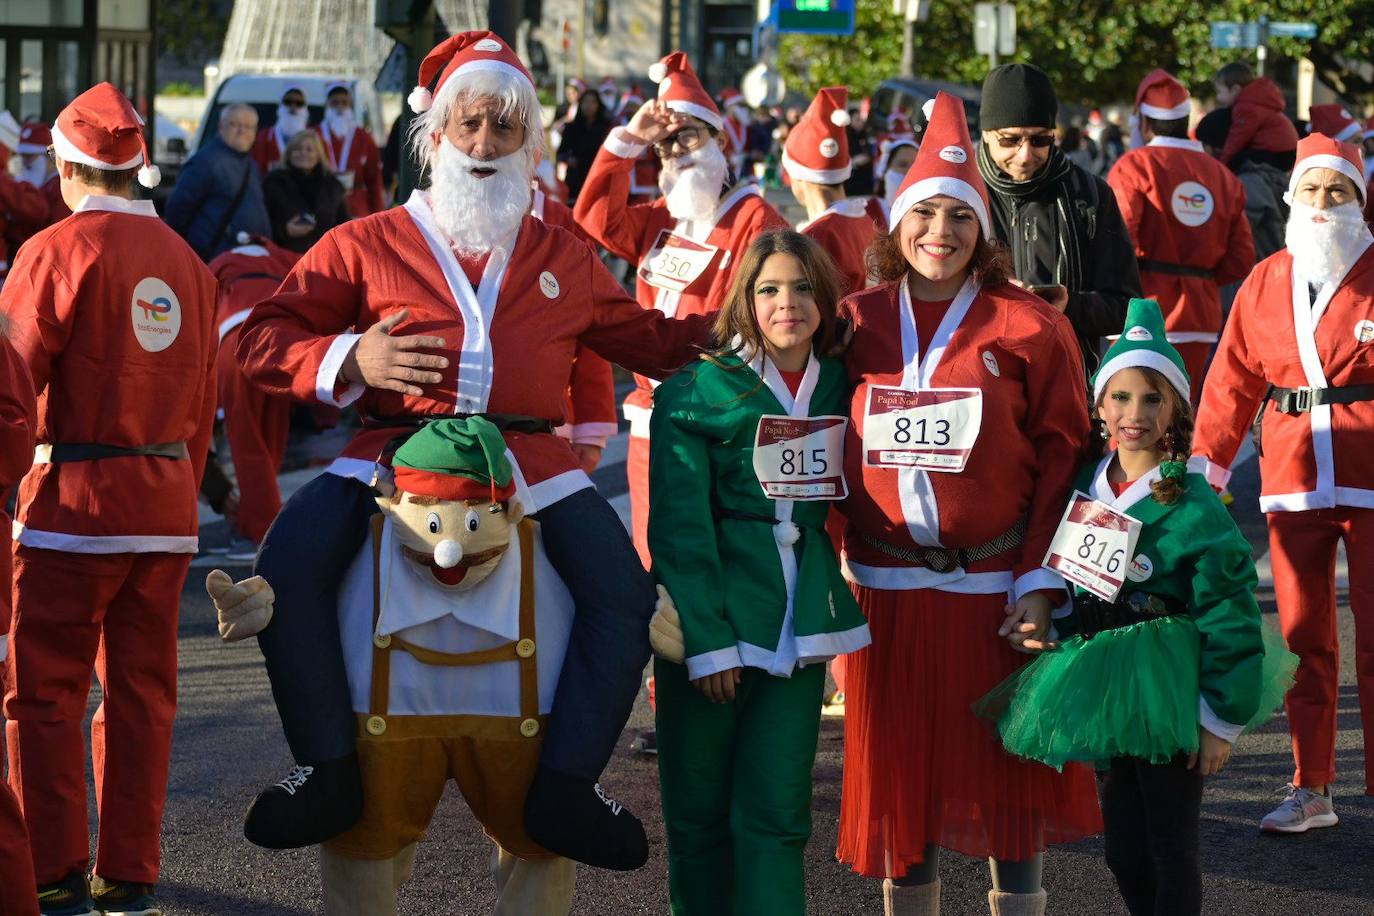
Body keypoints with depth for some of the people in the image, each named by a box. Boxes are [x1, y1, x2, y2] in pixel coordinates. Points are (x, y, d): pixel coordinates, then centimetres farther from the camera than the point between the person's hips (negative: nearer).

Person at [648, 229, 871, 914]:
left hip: (798, 624, 3)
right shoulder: (695, 393, -5)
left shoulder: (841, 389, 7)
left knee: (776, 815, -2)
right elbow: (680, 525, -9)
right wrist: (704, 639, -15)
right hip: (710, 620, -3)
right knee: (699, 810, 4)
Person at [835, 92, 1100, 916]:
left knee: (1008, 764, 6)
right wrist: (831, 552, 0)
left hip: (995, 586, -2)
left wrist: (1039, 583, -9)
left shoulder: (1029, 327, -4)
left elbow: (1062, 456, -4)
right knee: (900, 766, 9)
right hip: (886, 585, 2)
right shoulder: (856, 322, 5)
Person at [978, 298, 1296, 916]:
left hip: (1169, 692, -6)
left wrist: (1222, 718, -15)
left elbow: (1228, 614, -15)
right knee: (1123, 847, 12)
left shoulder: (1192, 505, -14)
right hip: (1102, 690, 6)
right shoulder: (1083, 487, 5)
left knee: (1171, 847, 0)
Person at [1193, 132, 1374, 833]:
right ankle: (1311, 791, 15)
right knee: (1304, 641, 8)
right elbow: (1234, 380, 11)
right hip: (1292, 479, 3)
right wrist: (1206, 462, 6)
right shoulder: (1265, 283, 8)